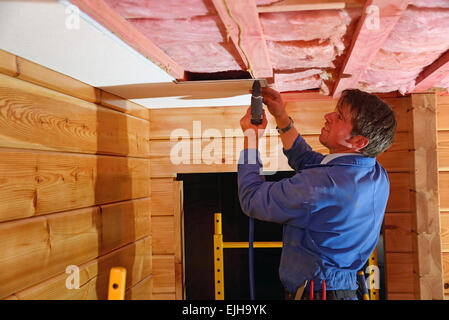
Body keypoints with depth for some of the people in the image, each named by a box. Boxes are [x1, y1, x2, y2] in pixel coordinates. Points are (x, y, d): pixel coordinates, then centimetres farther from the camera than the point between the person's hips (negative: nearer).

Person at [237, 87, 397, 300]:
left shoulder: (321, 185, -31)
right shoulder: (377, 176, -4)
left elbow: (252, 199, -18)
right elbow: (308, 161, 11)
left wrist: (251, 138, -8)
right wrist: (282, 118, 7)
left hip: (312, 292, -8)